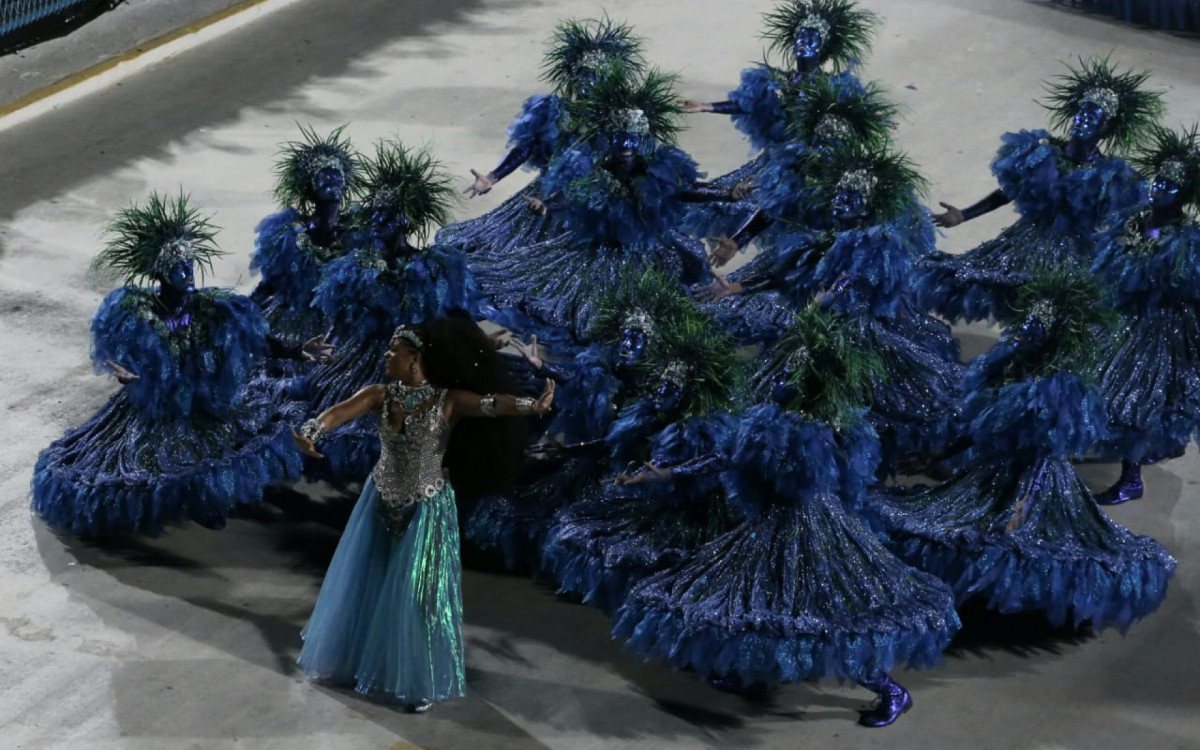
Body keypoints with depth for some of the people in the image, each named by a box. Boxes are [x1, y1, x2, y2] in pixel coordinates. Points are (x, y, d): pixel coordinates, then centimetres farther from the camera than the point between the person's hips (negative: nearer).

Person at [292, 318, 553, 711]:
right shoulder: (380, 395, -9)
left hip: (426, 508, -4)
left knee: (418, 591, 2)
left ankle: (422, 680, 21)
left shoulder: (448, 400, -18)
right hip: (382, 501, 4)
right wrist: (310, 431, -45)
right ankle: (363, 658, 39)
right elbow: (339, 411, -23)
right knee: (366, 582, 16)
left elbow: (493, 403, -34)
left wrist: (533, 405, -53)